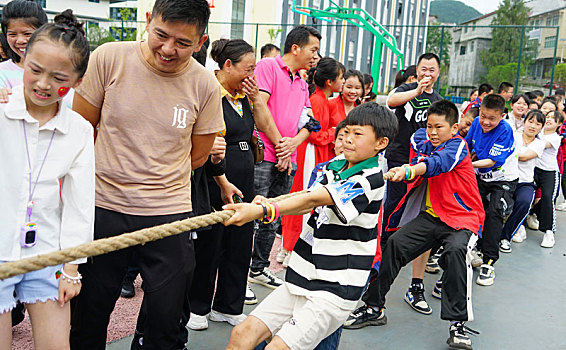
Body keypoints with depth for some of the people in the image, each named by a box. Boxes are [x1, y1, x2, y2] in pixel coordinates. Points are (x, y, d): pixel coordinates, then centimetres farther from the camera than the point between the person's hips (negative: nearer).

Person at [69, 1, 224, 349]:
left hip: (170, 215, 0)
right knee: (88, 315, 14)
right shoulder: (109, 58, -6)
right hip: (103, 208, 0)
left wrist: (159, 185, 5)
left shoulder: (205, 85, -6)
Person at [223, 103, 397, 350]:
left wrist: (263, 211, -37)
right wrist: (267, 203, -16)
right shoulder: (334, 165, 11)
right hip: (300, 280, 7)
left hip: (334, 291, -7)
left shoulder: (371, 179, -14)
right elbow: (311, 204, 3)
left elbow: (314, 200, -26)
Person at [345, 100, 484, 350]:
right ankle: (374, 308, 5)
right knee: (395, 243, -8)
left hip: (462, 217, -6)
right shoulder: (422, 141, 6)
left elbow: (437, 163, -36)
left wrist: (408, 171, -51)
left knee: (455, 250, -33)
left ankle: (457, 324, -23)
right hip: (431, 214, 6)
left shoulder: (458, 145, -14)